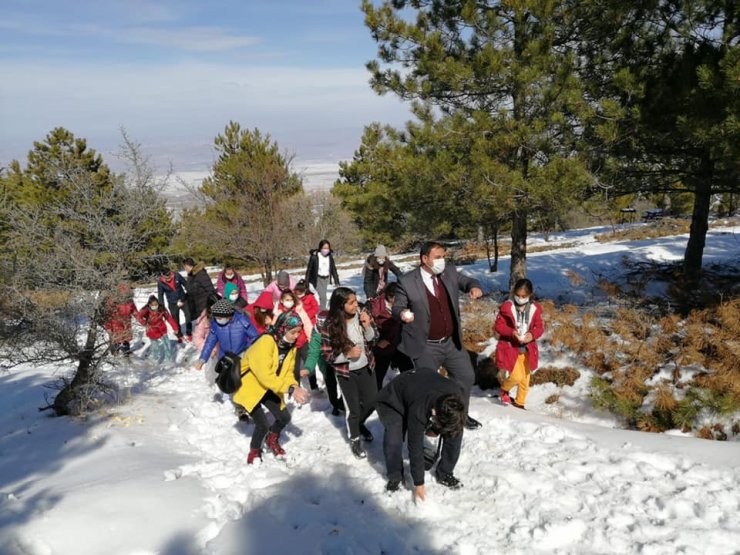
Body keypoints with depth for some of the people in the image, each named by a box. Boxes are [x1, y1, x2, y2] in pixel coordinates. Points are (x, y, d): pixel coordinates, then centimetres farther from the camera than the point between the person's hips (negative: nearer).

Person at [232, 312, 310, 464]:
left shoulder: (290, 345, -6)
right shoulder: (265, 343, -32)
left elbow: (287, 372, -3)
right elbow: (266, 376, -37)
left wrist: (295, 387, -23)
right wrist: (291, 389, -38)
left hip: (268, 388, 7)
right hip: (248, 387, -7)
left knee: (284, 417, 0)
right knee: (262, 424, -13)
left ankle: (272, 439, 33)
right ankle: (254, 452, 17)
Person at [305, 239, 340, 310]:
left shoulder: (330, 257, -4)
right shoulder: (314, 257, -17)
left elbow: (334, 270, 2)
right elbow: (309, 270, -9)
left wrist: (337, 283, 0)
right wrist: (306, 283, -7)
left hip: (326, 279, 5)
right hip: (317, 279, -4)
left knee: (322, 296, 16)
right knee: (323, 297, -16)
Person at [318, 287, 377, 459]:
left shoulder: (362, 314, -14)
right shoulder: (329, 326, -23)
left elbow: (371, 338, 0)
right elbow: (327, 355, -14)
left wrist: (367, 326, -20)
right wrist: (347, 354, -26)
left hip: (366, 367, 4)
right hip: (346, 372, -4)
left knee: (372, 401, 16)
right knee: (353, 408, 8)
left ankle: (359, 423, 48)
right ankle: (354, 440, 35)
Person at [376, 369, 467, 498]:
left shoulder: (456, 393, -29)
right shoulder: (418, 411, -42)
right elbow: (415, 447, -32)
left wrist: (436, 429, -5)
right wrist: (419, 484, -24)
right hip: (392, 402, -5)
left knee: (456, 431, -12)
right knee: (394, 440, -30)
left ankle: (444, 473, 7)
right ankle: (395, 477, -1)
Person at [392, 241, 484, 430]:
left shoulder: (450, 272, -1)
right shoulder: (407, 281, -14)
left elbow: (467, 281, 8)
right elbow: (396, 307, -7)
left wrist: (474, 287, -17)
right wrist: (403, 313, -32)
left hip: (452, 342, 6)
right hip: (426, 347, -5)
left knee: (467, 376, 17)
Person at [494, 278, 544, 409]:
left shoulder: (535, 309, -3)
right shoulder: (507, 307, -12)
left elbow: (540, 327, 3)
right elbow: (498, 325, -9)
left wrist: (532, 335, -19)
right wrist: (512, 332, -25)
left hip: (527, 348, 4)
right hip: (510, 347, -4)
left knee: (525, 379, 13)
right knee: (516, 376, -13)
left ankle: (519, 403, 32)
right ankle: (504, 389, 19)